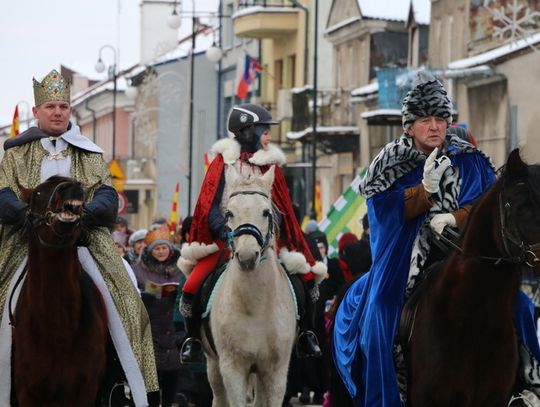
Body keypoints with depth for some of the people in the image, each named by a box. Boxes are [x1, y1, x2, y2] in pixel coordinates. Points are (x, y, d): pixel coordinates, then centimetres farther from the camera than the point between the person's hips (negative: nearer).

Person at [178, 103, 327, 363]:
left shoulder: (270, 164, 7)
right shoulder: (224, 162, -2)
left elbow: (282, 209, 6)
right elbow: (210, 205, -8)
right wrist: (225, 232, -25)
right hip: (225, 238, -3)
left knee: (307, 278, -10)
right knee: (192, 287, -19)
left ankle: (306, 335, 9)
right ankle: (192, 338, 5)